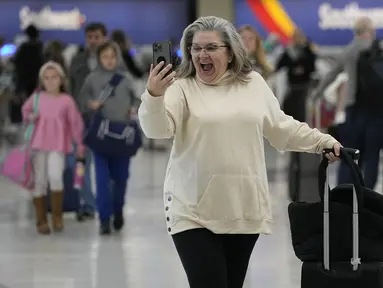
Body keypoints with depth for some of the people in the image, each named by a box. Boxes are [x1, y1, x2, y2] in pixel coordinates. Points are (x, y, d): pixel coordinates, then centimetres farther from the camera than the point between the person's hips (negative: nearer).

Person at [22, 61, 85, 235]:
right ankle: (41, 221, 13)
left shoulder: (67, 100, 0)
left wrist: (79, 144, 5)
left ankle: (57, 216, -2)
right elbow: (26, 109, 22)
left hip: (58, 145, -2)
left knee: (55, 177, -21)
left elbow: (75, 122, 5)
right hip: (39, 144, 2)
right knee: (40, 181, 2)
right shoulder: (37, 97, 5)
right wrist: (30, 117, 0)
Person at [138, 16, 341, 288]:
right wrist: (154, 95, -37)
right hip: (194, 211, -4)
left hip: (245, 208, 4)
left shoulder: (253, 83, 9)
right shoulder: (181, 88, -4)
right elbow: (157, 128, -19)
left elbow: (282, 128, 20)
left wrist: (325, 142, 19)